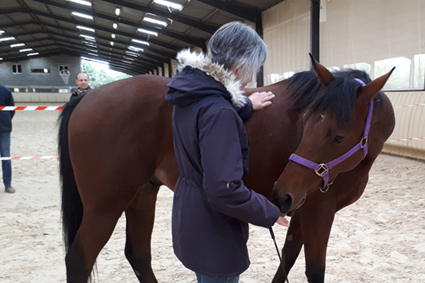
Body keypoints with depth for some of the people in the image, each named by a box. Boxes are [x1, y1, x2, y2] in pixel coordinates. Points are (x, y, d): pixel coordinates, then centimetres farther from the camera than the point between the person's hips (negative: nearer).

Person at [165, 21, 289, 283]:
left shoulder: (191, 95, -1)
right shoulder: (219, 111, -28)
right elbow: (224, 190, -31)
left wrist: (245, 106, 17)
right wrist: (270, 213, -17)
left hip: (188, 219, 9)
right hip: (213, 233, -9)